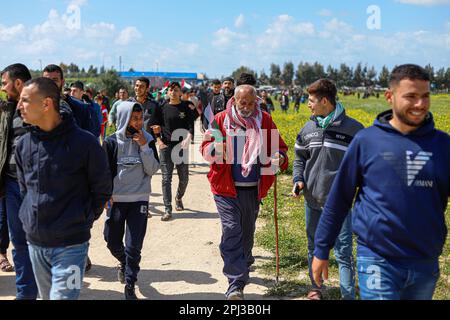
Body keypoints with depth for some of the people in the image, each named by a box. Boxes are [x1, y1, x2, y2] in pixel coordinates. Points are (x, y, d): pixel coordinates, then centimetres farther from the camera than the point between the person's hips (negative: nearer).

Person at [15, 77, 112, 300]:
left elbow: (102, 189, -4)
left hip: (71, 244, -5)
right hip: (35, 242, 6)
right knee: (46, 295, 20)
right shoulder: (23, 144, 2)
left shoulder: (84, 143, -13)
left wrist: (84, 219, -3)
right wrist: (30, 217, 9)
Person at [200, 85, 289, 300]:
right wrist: (216, 144, -23)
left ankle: (243, 265, 45)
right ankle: (236, 284, -7)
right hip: (227, 188, -3)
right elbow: (206, 151, 0)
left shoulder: (264, 121, 4)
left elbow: (279, 147, 12)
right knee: (232, 232, -10)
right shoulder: (221, 120, -2)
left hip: (253, 189, 3)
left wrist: (279, 158, -12)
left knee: (247, 232, 19)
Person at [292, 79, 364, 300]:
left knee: (343, 252, -2)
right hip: (312, 199, 5)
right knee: (314, 248, 18)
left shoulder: (352, 128, -8)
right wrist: (298, 180, 1)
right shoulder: (308, 129, 6)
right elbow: (300, 158, 17)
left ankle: (348, 295, 8)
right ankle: (316, 288, 35)